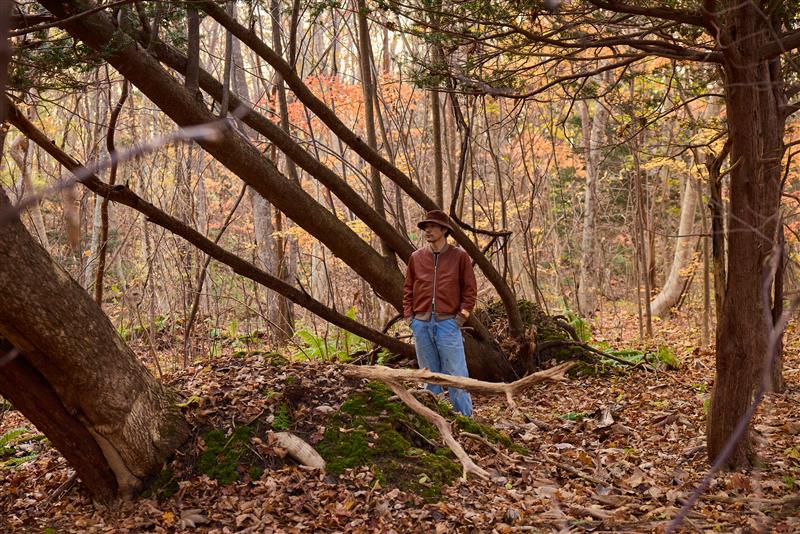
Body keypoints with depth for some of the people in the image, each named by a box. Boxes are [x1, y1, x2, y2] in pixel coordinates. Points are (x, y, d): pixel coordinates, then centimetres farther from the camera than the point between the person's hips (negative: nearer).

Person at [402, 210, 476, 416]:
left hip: (448, 323, -3)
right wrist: (409, 316, 6)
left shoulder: (459, 256, 0)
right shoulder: (416, 257, 8)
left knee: (456, 375, -3)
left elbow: (470, 289, 1)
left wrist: (462, 316, -5)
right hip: (421, 324, 3)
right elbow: (408, 289, 14)